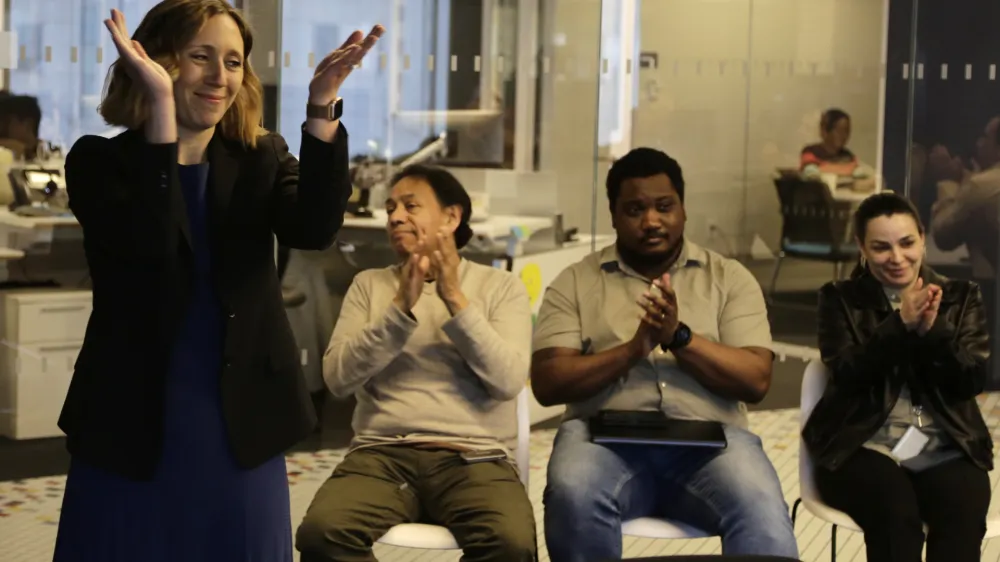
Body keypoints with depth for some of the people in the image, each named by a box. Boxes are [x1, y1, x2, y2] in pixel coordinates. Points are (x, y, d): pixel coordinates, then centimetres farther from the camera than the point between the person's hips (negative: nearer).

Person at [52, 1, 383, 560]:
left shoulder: (261, 158, 6)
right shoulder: (100, 161, -2)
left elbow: (313, 229, -14)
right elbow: (150, 246, -22)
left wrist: (322, 105, -26)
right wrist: (160, 106, -27)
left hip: (239, 425, 2)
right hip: (133, 420, -2)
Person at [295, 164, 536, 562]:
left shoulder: (500, 286, 10)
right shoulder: (370, 284, 15)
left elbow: (507, 381, -4)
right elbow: (338, 378, 1)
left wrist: (455, 299, -10)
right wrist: (401, 307, -9)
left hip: (474, 458, -1)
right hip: (382, 454, 1)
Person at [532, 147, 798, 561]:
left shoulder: (730, 278, 15)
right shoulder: (575, 282, 13)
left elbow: (756, 381, 3)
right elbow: (547, 383, 1)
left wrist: (680, 337, -11)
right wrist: (632, 349, -12)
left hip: (709, 439, 0)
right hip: (607, 436, 0)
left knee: (763, 515, -33)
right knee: (573, 497, -35)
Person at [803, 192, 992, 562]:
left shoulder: (962, 297, 13)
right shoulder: (840, 299, 9)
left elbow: (971, 382, 1)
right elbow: (848, 374, -6)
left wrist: (932, 330, -15)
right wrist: (901, 324, -17)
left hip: (946, 449, 2)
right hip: (862, 447, -1)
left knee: (964, 512, -32)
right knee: (895, 512, -35)